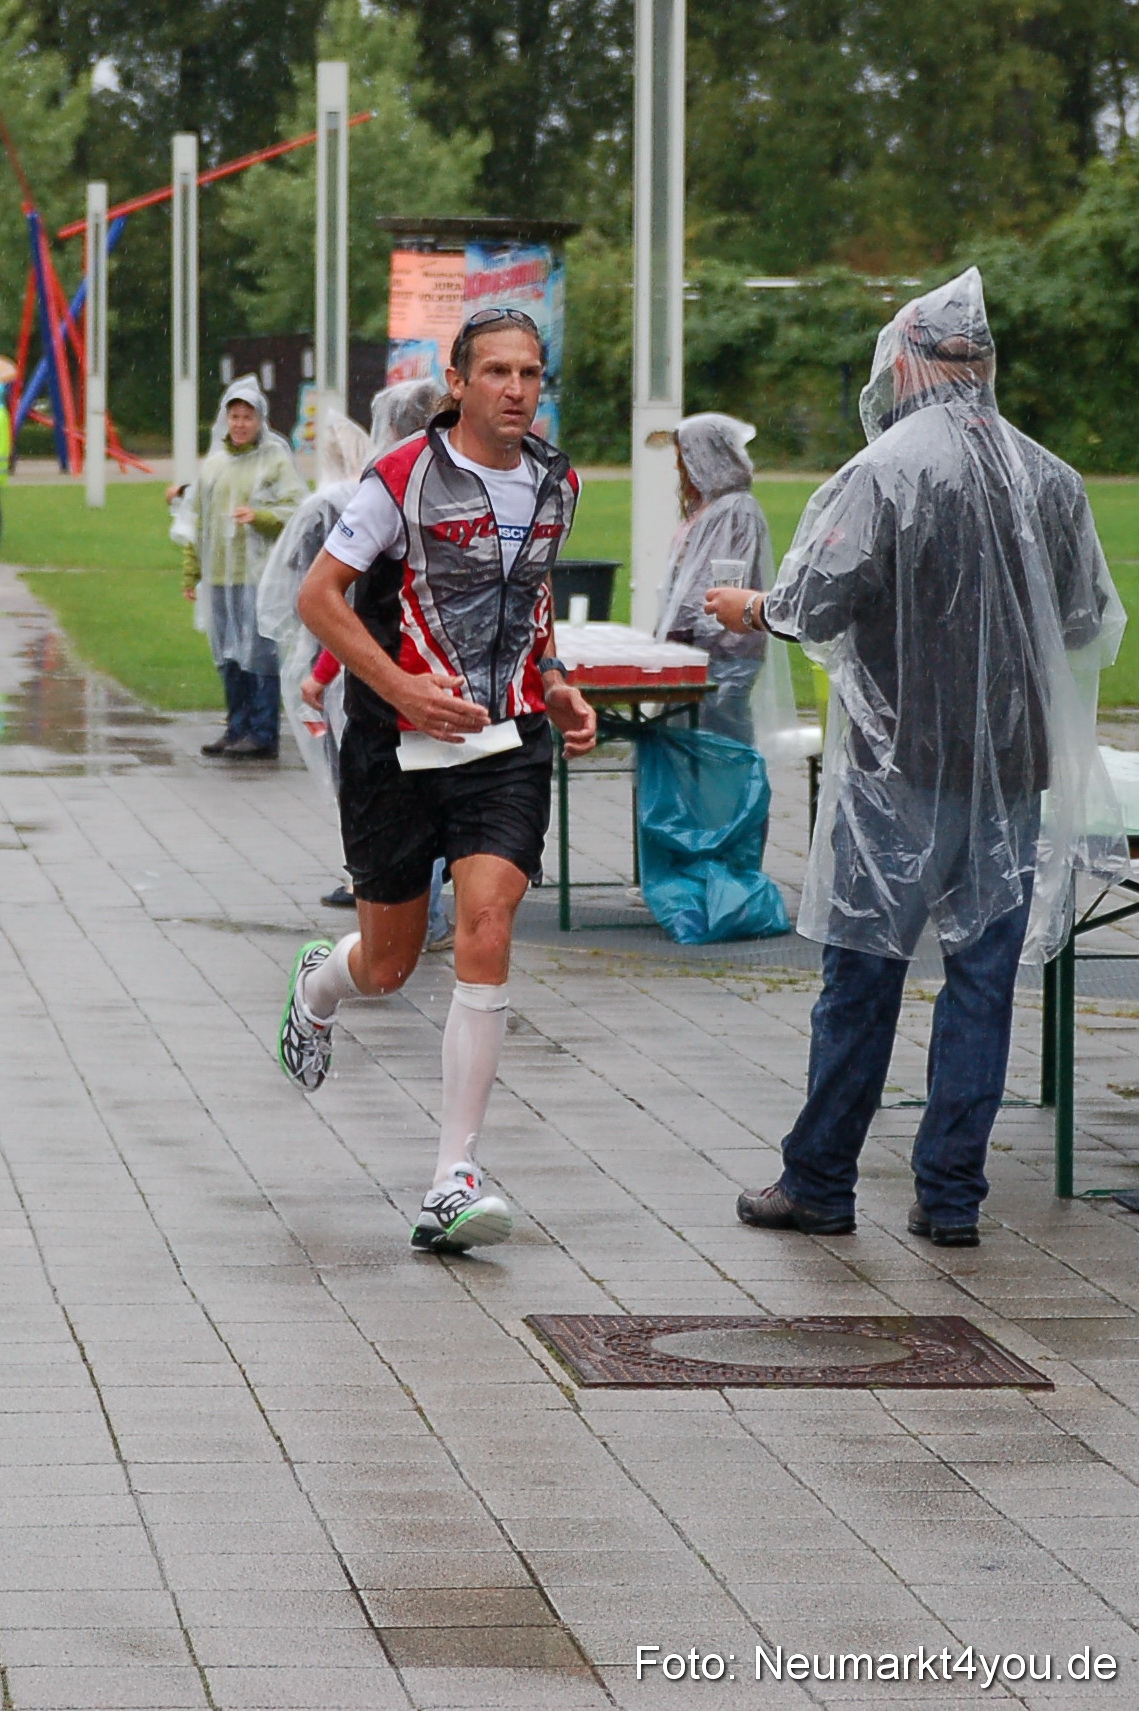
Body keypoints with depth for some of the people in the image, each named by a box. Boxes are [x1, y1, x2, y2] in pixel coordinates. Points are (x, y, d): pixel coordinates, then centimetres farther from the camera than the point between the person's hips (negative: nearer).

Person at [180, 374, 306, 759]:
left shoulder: (276, 460, -2)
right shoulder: (214, 462, 15)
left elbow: (296, 511, -7)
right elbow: (196, 519, 18)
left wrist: (259, 516, -22)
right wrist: (190, 571, 16)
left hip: (259, 573, -6)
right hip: (219, 576, 6)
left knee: (259, 653, -7)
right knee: (228, 655, 9)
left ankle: (262, 734, -5)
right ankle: (237, 728, 17)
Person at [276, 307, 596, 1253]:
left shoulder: (555, 483, 8)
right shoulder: (404, 479, -10)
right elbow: (319, 596, -9)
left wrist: (557, 686, 10)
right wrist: (404, 689, -19)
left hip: (508, 746, 3)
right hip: (399, 750, -2)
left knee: (485, 937, -16)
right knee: (389, 967, 9)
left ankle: (457, 1176, -12)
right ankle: (318, 984, 50)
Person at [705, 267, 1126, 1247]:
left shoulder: (886, 471, -11)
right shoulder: (1050, 479, 5)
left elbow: (818, 603, -14)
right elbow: (1093, 625, 13)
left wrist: (753, 608, 6)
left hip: (900, 761, -4)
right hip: (1013, 763, 4)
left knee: (862, 974, 4)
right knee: (983, 974, 7)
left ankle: (820, 1183, 11)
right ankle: (951, 1194, 9)